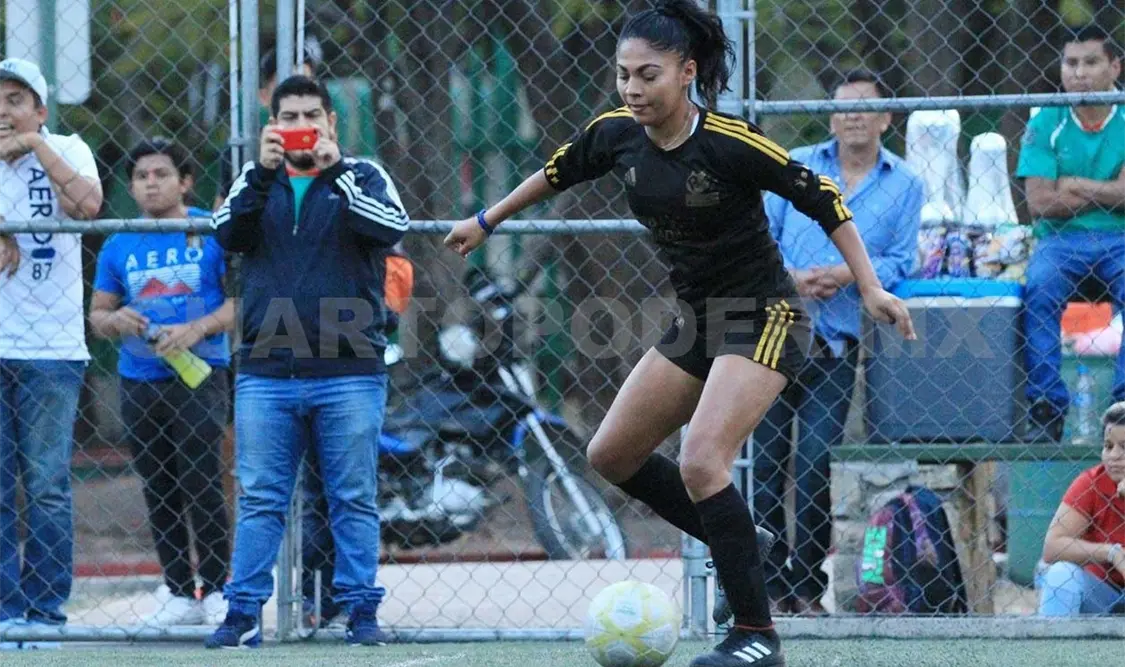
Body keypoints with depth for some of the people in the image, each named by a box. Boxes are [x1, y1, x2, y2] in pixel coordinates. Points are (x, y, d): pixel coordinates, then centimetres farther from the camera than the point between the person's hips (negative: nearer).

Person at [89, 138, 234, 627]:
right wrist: (115, 320, -9)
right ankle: (179, 595, 13)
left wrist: (198, 329, -18)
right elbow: (97, 314, 15)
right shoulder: (119, 246, 10)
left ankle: (216, 591, -2)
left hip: (200, 376, -5)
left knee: (201, 485, -9)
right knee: (159, 492, 7)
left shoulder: (214, 232, -2)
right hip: (139, 381, 5)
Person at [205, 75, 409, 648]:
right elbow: (228, 234, -4)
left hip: (349, 373, -2)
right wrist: (263, 172, -16)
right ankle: (243, 612, 2)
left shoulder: (362, 177, 7)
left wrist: (333, 170, -17)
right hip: (266, 373, 2)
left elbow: (392, 227, -12)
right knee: (259, 499, 1)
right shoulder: (255, 180, 12)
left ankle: (361, 611, 5)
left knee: (354, 499, 2)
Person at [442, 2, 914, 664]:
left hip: (765, 319, -8)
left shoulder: (729, 143, -23)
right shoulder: (618, 134, -4)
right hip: (698, 319, 8)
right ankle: (739, 543, 25)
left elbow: (824, 201, -17)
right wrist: (486, 223, 27)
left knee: (700, 463, -23)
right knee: (611, 455, 11)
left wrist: (871, 288, -21)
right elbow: (557, 173, 17)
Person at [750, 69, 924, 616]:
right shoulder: (795, 167, 10)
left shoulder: (905, 186, 8)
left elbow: (901, 262, 1)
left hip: (838, 346, -1)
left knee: (814, 468, -6)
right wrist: (791, 277, -12)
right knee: (763, 462, 0)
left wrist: (846, 275, -16)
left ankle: (807, 588, 3)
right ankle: (769, 585, 7)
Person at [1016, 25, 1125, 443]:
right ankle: (1046, 409, -27)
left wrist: (1071, 184, -6)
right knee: (1039, 287, -32)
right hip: (1060, 239, 0)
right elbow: (1038, 202, -5)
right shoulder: (1046, 125, 4)